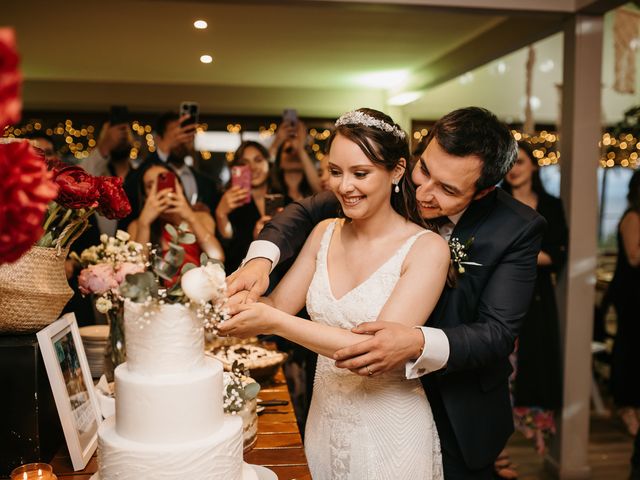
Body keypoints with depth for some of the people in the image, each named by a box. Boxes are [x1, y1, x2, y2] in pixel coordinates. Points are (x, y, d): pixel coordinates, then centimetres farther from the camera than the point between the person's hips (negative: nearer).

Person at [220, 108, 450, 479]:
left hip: (389, 434, -4)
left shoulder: (426, 249, -18)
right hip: (324, 423, 5)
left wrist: (274, 322, -31)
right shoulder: (325, 233, 0)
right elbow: (278, 304, -2)